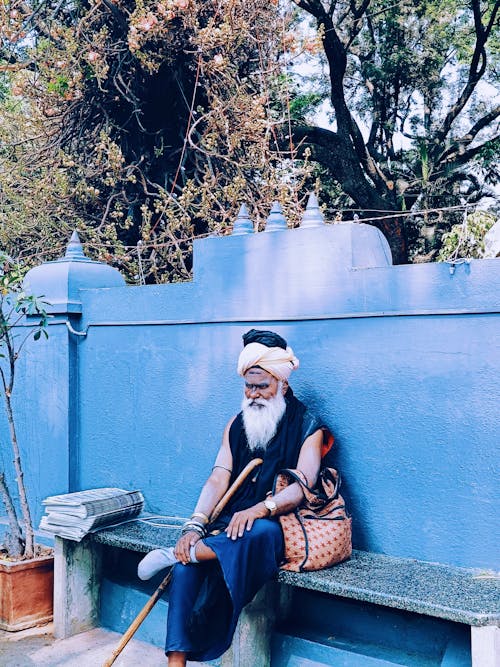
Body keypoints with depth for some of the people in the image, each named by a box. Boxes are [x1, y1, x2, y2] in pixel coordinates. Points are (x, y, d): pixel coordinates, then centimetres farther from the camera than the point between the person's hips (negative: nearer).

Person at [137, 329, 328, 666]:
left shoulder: (307, 426, -2)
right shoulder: (238, 424, 12)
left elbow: (303, 486, -15)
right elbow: (218, 480, 2)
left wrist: (259, 509, -33)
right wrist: (195, 525, -15)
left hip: (278, 524, -4)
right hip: (231, 521, 4)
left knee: (261, 532, -40)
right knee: (188, 564, -24)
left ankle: (174, 555, -24)